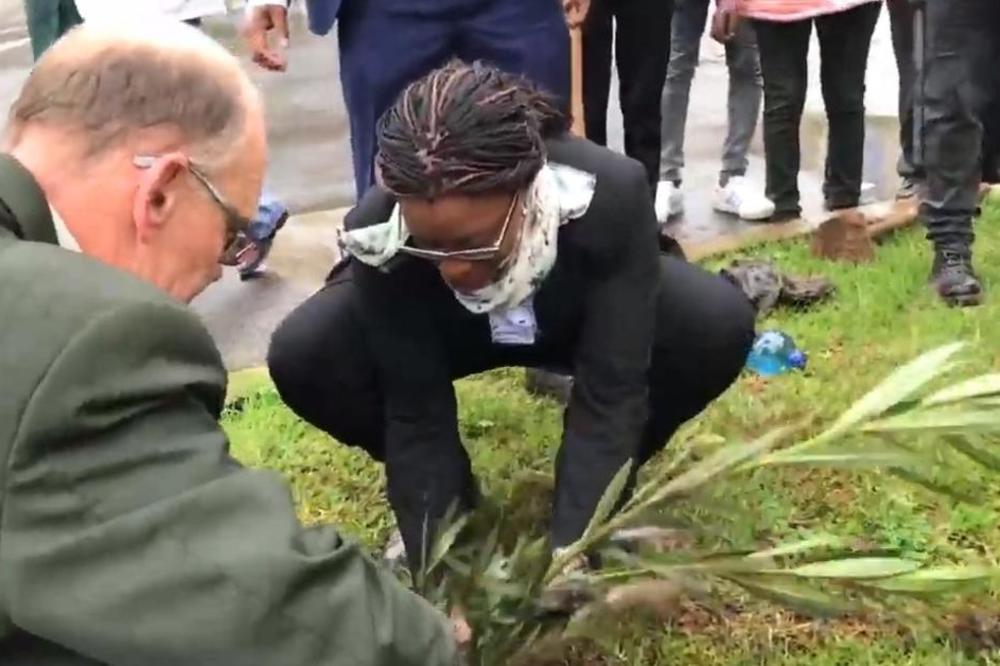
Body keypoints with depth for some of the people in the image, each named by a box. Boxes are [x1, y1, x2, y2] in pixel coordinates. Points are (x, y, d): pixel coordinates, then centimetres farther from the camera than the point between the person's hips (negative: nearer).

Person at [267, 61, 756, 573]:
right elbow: (415, 412, -28)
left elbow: (610, 394, -35)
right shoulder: (379, 234, -35)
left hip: (580, 319, 0)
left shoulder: (610, 197, -38)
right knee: (301, 357, -28)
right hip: (443, 332, 1)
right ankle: (446, 494, 0)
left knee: (719, 326, -30)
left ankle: (606, 487, -3)